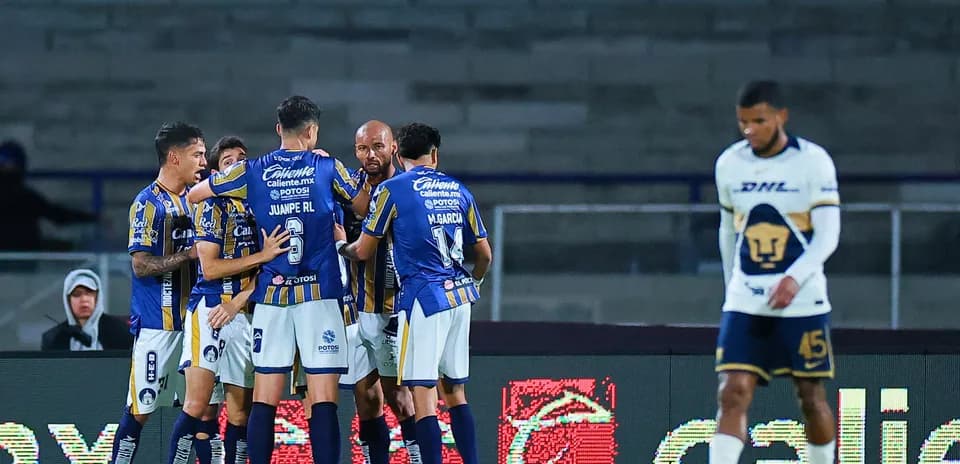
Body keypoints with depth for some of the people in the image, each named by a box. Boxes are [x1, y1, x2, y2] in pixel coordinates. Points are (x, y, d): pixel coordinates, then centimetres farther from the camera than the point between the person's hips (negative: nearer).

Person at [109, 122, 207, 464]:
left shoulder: (193, 201, 14)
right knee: (140, 410, -6)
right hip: (156, 323, -7)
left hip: (192, 318, 8)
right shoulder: (147, 203, -9)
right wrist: (191, 254, -17)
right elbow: (141, 266, -16)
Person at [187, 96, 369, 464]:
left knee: (264, 402, 5)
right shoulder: (327, 168, 1)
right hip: (320, 294, -2)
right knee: (323, 402, -5)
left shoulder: (253, 171, 4)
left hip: (272, 295, 2)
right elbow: (364, 207, 16)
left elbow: (194, 195, 15)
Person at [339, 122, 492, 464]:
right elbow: (485, 254, 18)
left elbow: (364, 252, 3)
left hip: (423, 297, -6)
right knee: (455, 392, 14)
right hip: (459, 296, 6)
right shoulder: (458, 190, 12)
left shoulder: (391, 189, -3)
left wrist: (343, 249, 26)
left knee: (423, 395, -6)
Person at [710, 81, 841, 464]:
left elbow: (827, 235, -12)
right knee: (733, 394, -12)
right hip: (744, 302, 2)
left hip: (802, 300, -2)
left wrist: (795, 279, -27)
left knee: (811, 398, 6)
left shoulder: (813, 161, -6)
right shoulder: (729, 164, 6)